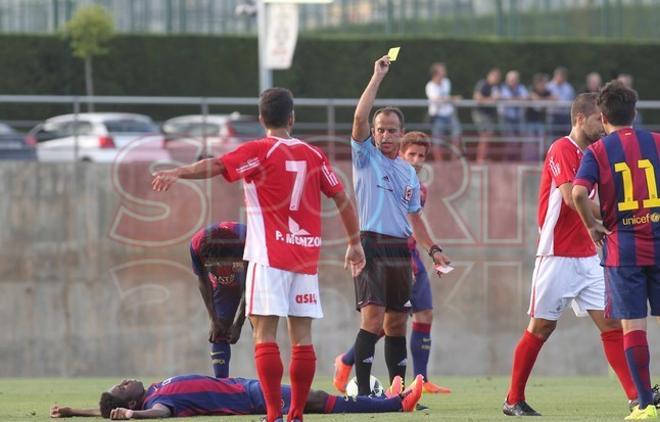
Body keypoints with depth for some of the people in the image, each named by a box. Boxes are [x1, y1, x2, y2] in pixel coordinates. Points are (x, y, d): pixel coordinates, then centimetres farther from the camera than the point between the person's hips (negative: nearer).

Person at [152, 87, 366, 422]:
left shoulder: (259, 151, -3)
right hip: (306, 256, 5)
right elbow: (342, 198, 15)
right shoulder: (313, 155, 11)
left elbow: (216, 165, -19)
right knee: (302, 336, 5)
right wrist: (355, 243, 24)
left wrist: (177, 173, -31)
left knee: (264, 332, -8)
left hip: (270, 257, -5)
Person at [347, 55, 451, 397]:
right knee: (373, 317, -17)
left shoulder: (409, 172, 18)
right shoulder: (365, 157, 3)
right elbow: (359, 117, -13)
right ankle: (362, 390, -18)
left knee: (397, 322, 8)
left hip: (400, 250, 6)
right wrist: (378, 77, -11)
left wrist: (433, 249, 15)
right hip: (371, 246, -6)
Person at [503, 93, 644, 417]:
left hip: (587, 257, 7)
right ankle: (513, 400, 10)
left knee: (612, 323, -1)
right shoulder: (562, 150, -11)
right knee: (541, 327, 0)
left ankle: (637, 396, -5)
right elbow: (571, 197, -23)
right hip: (558, 255, -7)